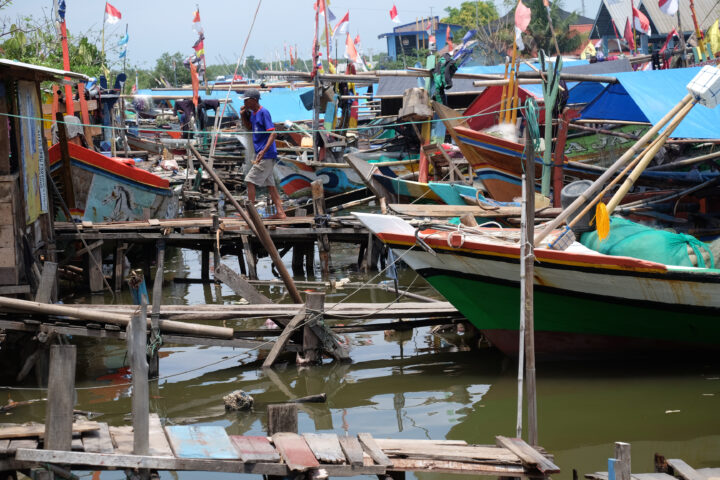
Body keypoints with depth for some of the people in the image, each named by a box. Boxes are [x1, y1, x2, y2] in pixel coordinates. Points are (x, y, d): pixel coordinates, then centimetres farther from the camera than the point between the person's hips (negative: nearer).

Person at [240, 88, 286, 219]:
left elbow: (273, 133, -21)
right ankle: (280, 212, 11)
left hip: (266, 154, -10)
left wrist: (264, 151, -30)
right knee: (269, 184, 10)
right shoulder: (253, 113, 13)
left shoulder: (263, 113, -14)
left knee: (250, 180, -9)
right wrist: (243, 115, 12)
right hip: (260, 154, 10)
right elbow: (249, 127, 32)